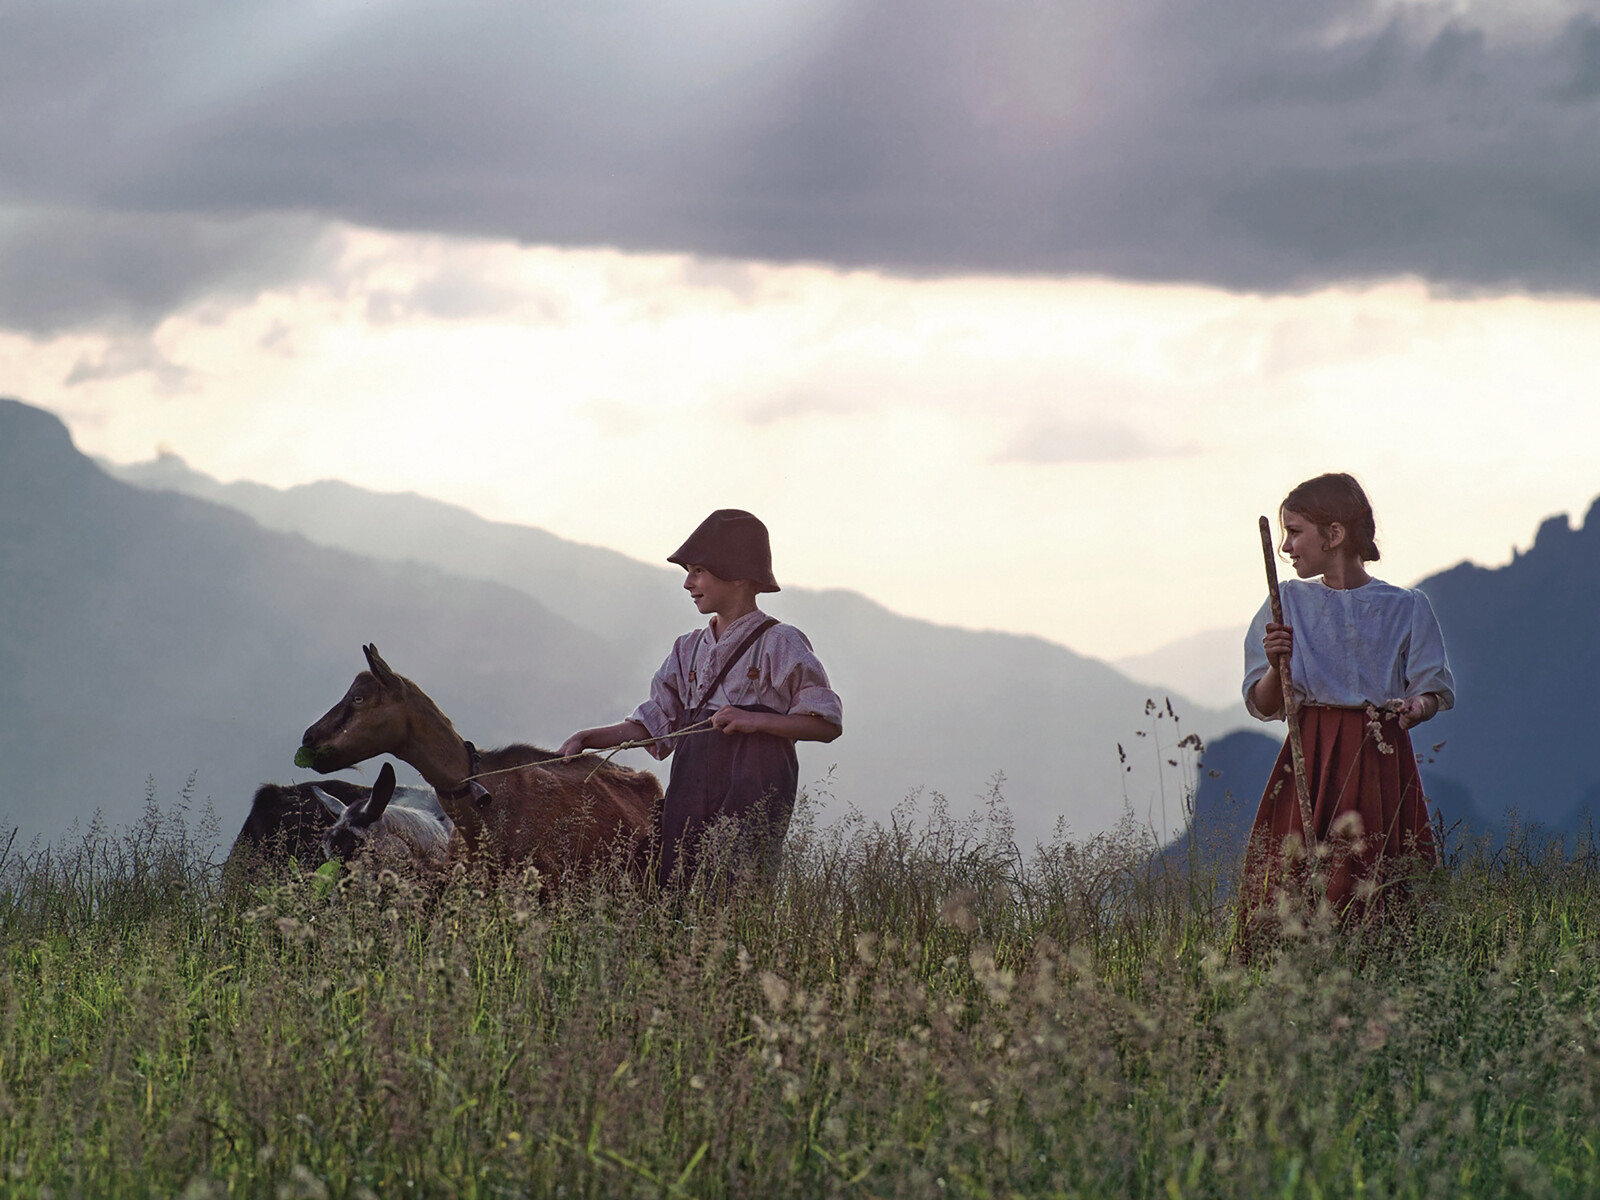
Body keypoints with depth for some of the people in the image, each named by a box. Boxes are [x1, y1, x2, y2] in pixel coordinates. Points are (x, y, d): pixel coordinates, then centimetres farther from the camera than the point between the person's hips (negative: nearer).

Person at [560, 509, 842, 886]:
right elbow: (654, 723, 19)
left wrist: (756, 720, -15)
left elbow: (827, 723, -4)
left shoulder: (780, 643, -1)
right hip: (690, 791, 6)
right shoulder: (689, 649, 17)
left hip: (753, 791, -6)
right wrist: (586, 739, 7)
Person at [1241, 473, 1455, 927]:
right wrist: (1276, 666, -13)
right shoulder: (1288, 603, 9)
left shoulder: (1406, 608, 4)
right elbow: (1263, 707, 6)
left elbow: (1434, 690, 7)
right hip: (1311, 760, 1)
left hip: (1381, 763, -1)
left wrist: (1416, 709, -14)